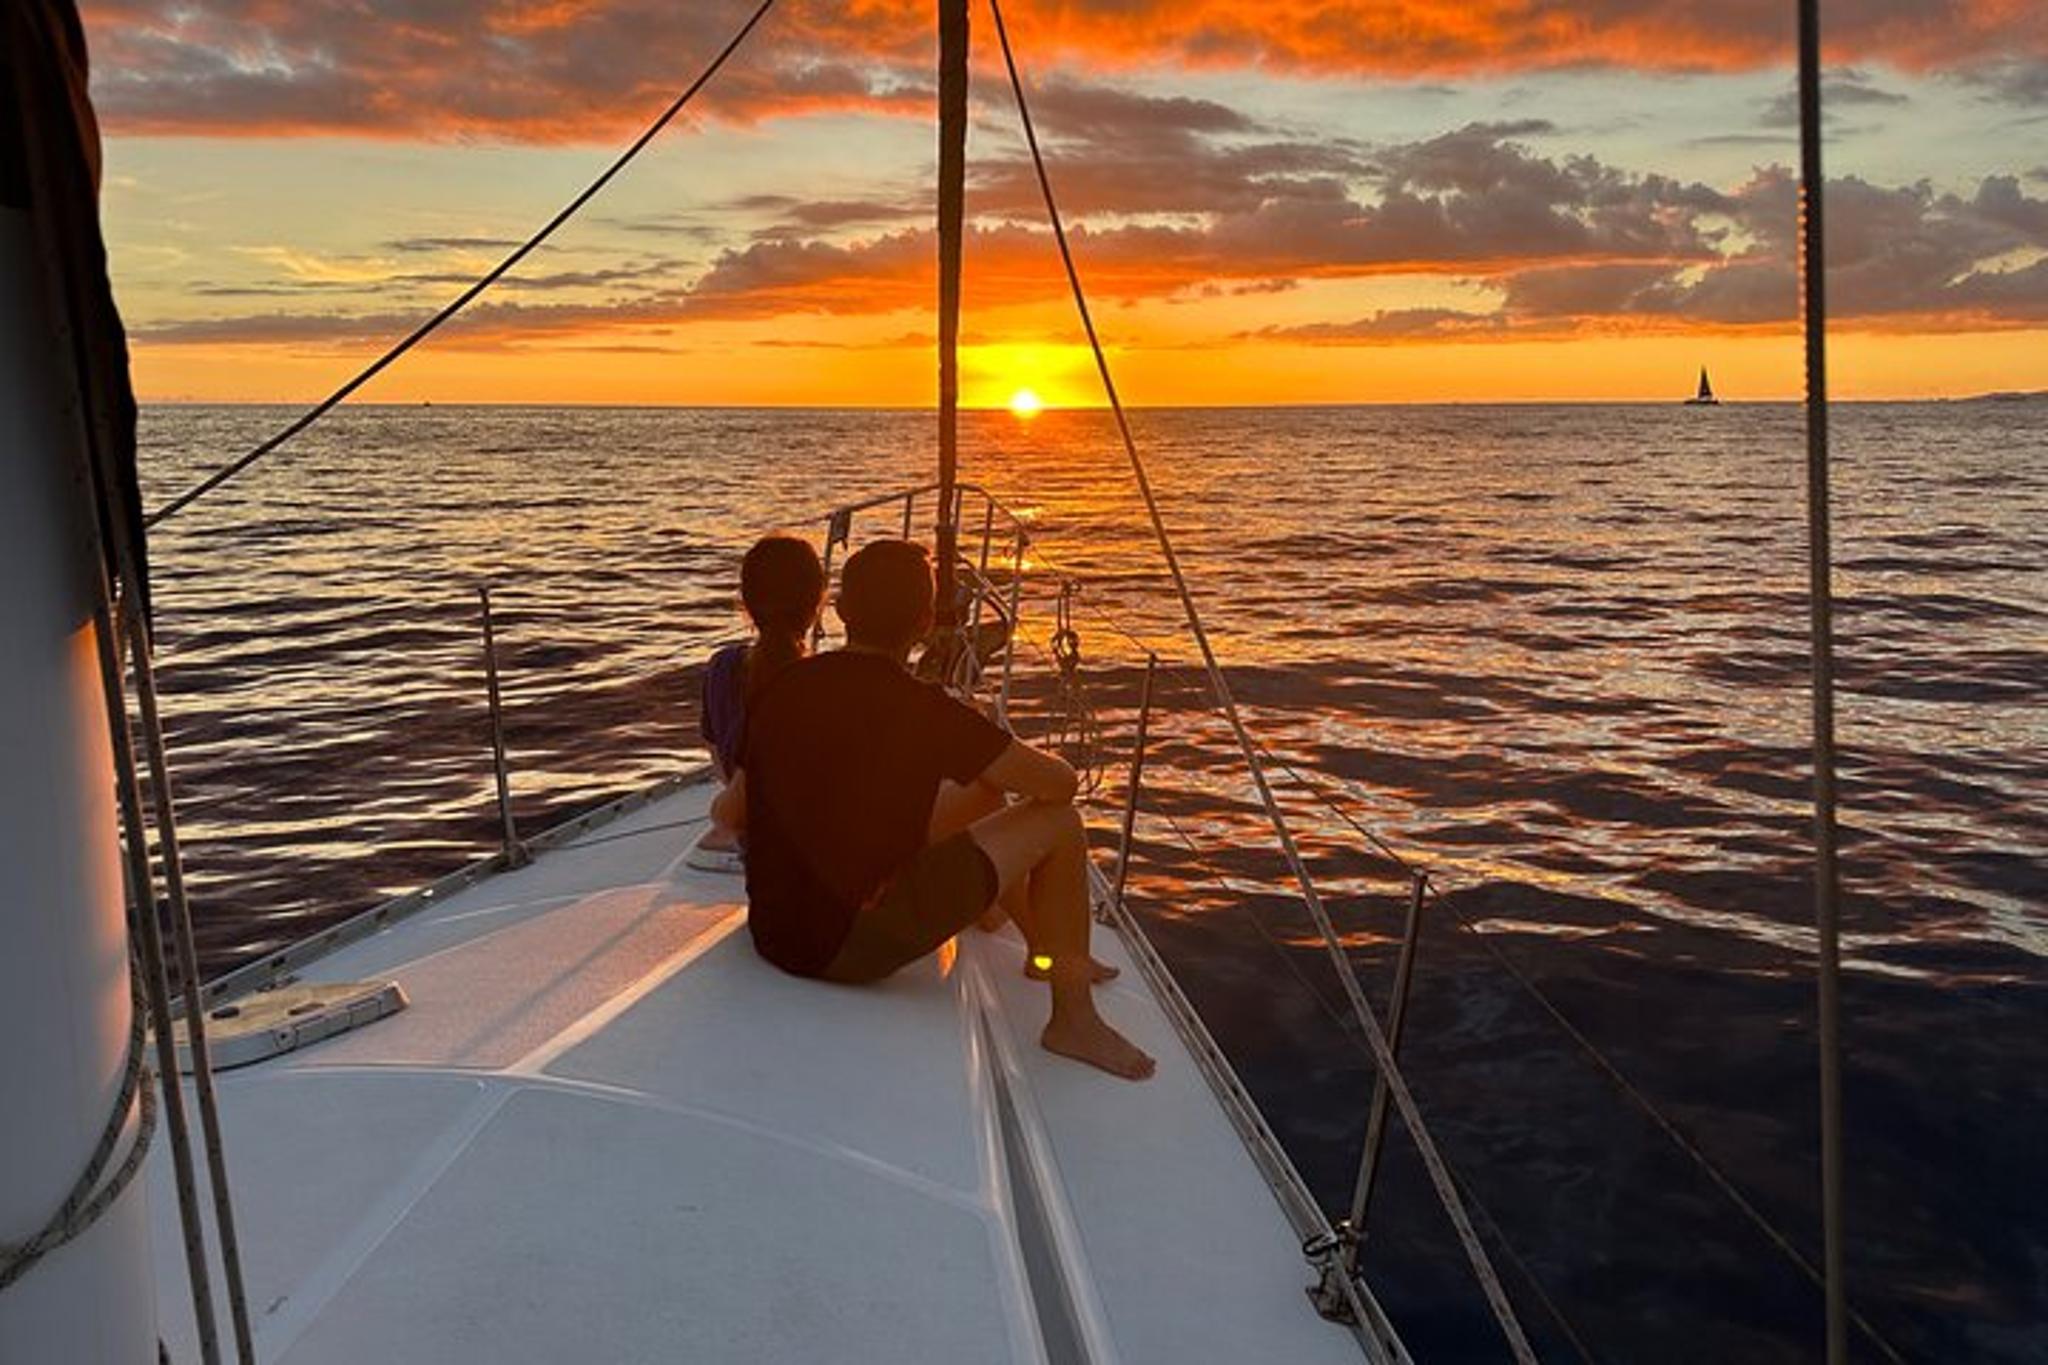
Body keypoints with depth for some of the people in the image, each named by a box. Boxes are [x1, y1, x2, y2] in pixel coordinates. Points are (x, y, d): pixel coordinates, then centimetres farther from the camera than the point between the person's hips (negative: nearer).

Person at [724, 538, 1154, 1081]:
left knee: (979, 799, 24)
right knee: (1057, 821, -1)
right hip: (850, 946, -7)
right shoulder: (923, 710, -17)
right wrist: (1007, 765, 12)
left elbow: (733, 809, 13)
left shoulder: (781, 690, 1)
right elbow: (1060, 782, -10)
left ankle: (1045, 949, 42)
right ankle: (1074, 1020, 10)